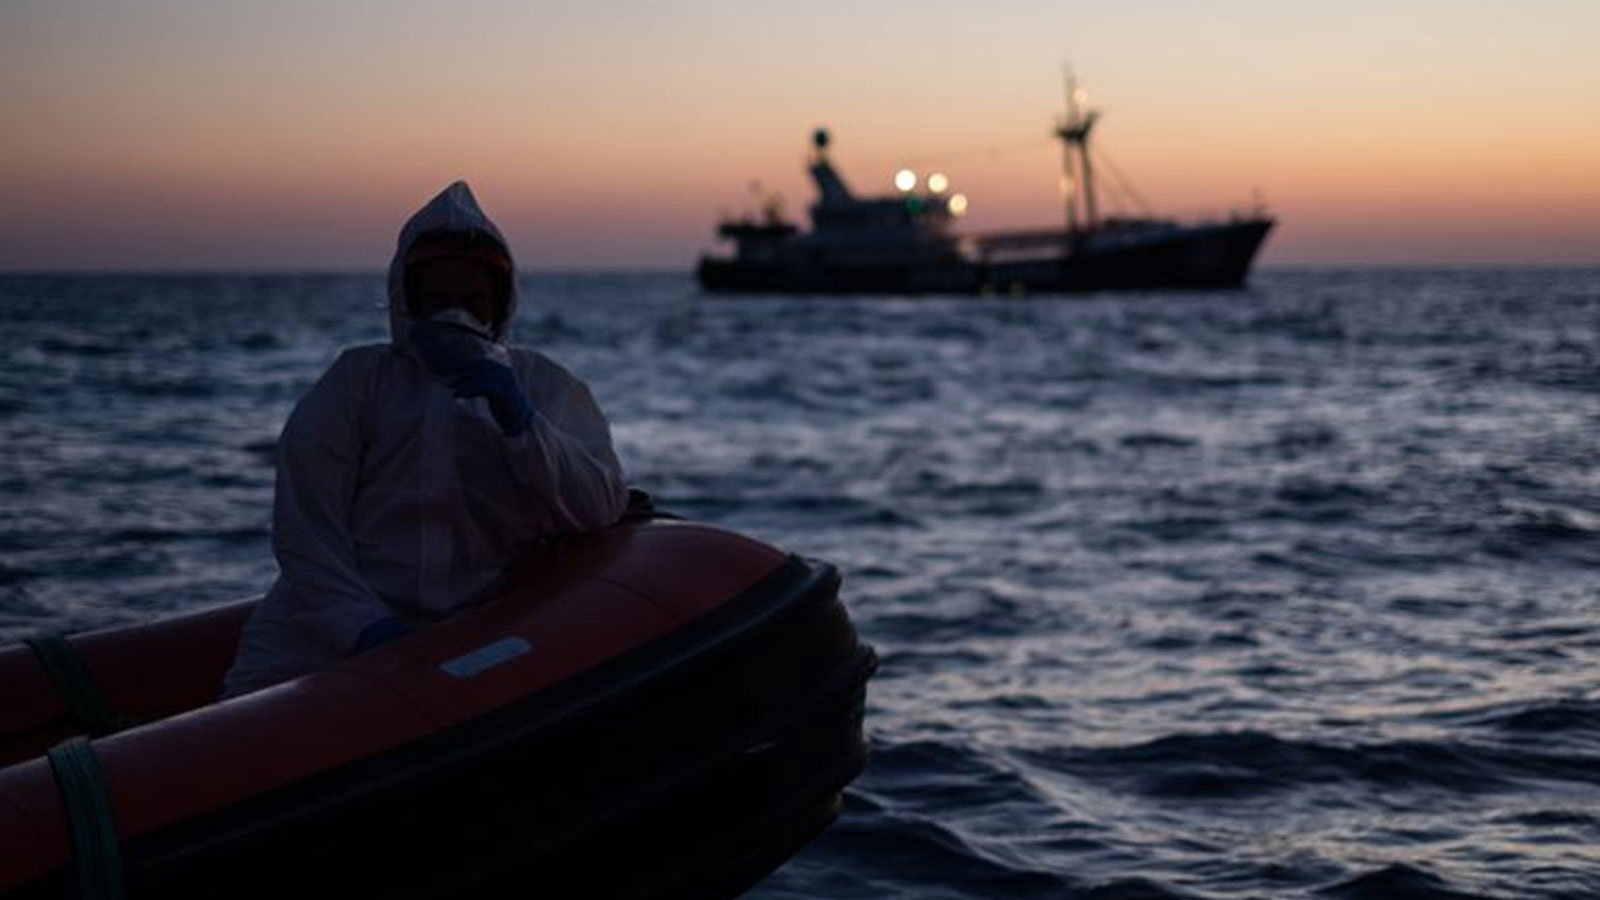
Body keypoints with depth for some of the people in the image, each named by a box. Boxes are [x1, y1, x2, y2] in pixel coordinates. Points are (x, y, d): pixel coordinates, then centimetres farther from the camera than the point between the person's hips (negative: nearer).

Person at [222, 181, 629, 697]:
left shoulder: (544, 387, 16)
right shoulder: (358, 379, 12)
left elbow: (604, 509, 1)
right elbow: (303, 530, 1)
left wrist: (518, 420, -11)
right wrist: (365, 627, -14)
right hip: (334, 633, -2)